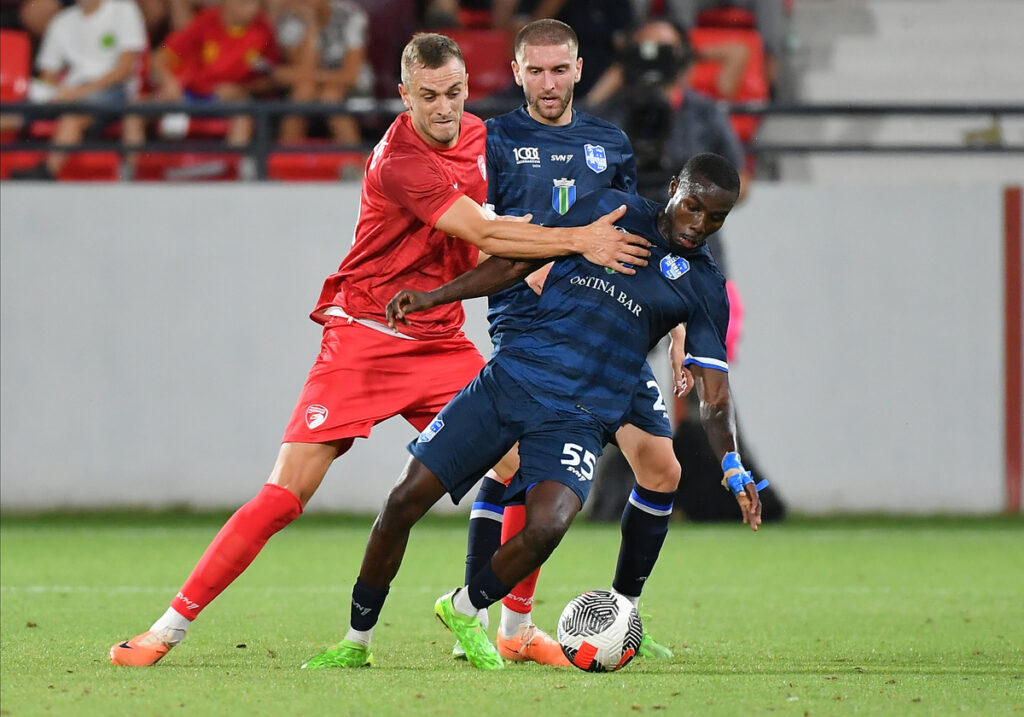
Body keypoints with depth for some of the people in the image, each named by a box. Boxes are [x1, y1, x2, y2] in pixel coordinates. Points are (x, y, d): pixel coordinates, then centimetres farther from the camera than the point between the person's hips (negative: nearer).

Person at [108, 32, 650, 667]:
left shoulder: (475, 136, 6)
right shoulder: (399, 160, -20)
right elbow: (483, 234, -24)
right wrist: (579, 240, -22)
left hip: (441, 341, 7)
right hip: (364, 338, -7)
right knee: (287, 493, -12)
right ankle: (171, 626, -5)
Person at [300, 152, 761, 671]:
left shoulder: (703, 288, 4)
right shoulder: (608, 210, 7)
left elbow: (714, 395, 3)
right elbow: (519, 262, 15)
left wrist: (734, 472, -11)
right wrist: (435, 296, 10)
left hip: (579, 417, -1)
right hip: (510, 378, 2)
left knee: (546, 527, -28)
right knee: (405, 500, -6)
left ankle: (465, 611, 2)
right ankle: (356, 642, 12)